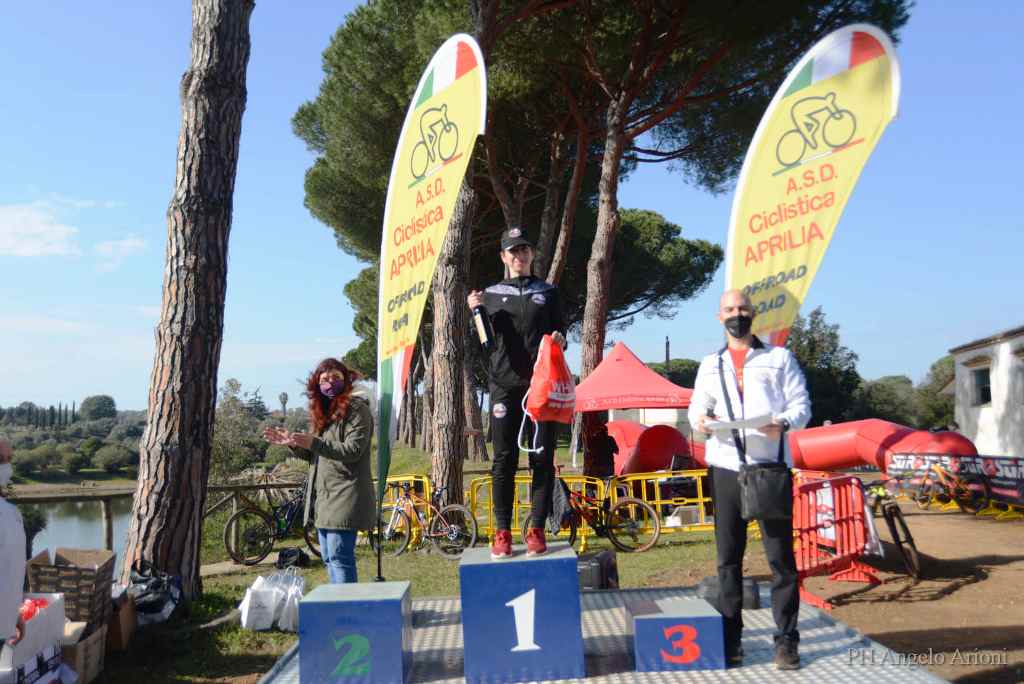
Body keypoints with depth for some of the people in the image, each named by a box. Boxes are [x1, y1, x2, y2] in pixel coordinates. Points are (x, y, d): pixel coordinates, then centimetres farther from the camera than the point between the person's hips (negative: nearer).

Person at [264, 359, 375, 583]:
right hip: (323, 495, 9)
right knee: (328, 557, 13)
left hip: (345, 496, -9)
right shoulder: (322, 411, 18)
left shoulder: (357, 409, -8)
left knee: (339, 556, -11)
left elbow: (353, 450, -18)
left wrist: (314, 442, -23)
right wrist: (292, 442, 5)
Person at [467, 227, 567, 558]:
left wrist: (560, 339, -7)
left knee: (542, 458, -1)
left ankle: (536, 529, 6)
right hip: (505, 384, 0)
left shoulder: (547, 292, 16)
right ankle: (502, 532, 4)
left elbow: (560, 331, 16)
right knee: (504, 459, -2)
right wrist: (474, 313, -5)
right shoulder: (491, 294, 15)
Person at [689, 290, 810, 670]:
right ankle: (731, 638, 15)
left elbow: (802, 404, 4)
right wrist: (699, 419, -10)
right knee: (728, 557, 6)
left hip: (770, 466, -2)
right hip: (725, 468, 2)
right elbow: (697, 407, 14)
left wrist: (784, 421, -18)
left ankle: (786, 639, 8)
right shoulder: (710, 365, 18)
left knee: (780, 556, -1)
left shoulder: (779, 357, 10)